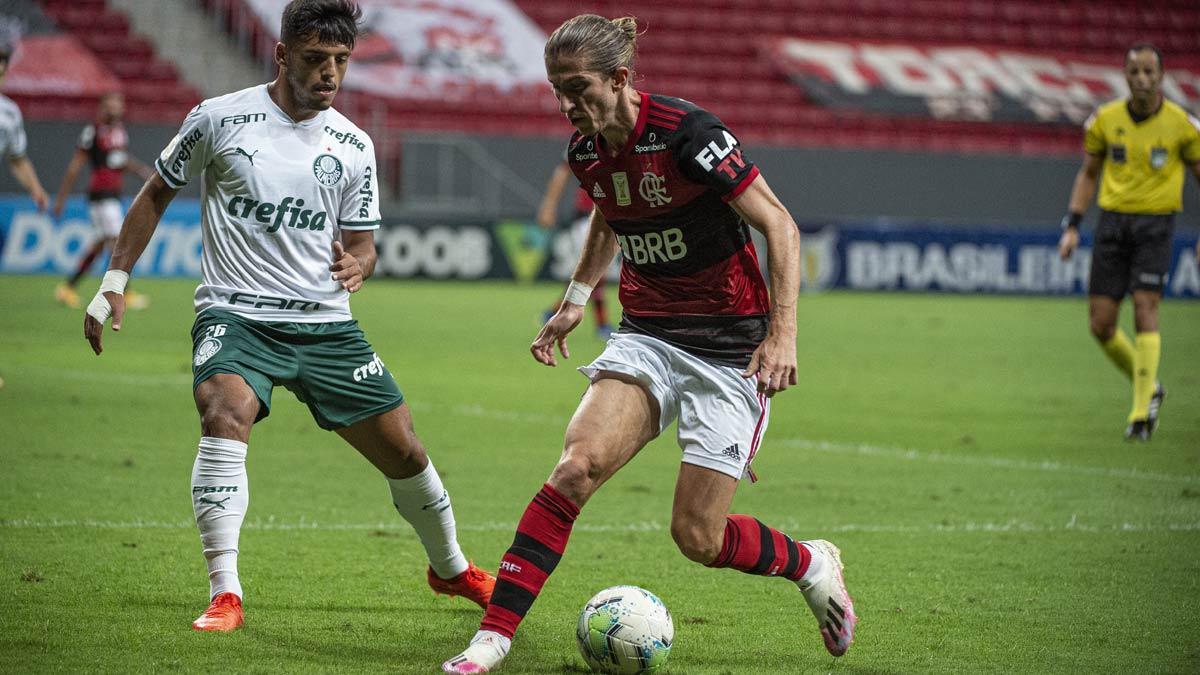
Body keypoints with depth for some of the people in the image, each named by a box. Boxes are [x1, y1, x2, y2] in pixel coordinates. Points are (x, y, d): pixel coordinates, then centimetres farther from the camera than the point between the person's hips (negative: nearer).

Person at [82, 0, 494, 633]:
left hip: (326, 325, 4)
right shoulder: (219, 119, -4)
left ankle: (451, 568, 34)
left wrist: (357, 265, -12)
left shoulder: (354, 146, 5)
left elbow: (361, 243, 13)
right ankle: (224, 594, -31)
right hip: (235, 315, -3)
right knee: (226, 414, -33)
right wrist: (113, 283, 5)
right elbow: (155, 195, 8)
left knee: (401, 447, 6)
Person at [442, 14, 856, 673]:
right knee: (576, 466, -20)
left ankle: (813, 563, 25)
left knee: (696, 536, -5)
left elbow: (779, 224, -15)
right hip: (646, 338, 5)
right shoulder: (586, 151, 1)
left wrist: (783, 333, -23)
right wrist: (574, 300, 22)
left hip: (731, 348, -5)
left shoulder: (687, 132, -20)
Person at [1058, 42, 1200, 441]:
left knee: (1145, 311, -15)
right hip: (1112, 222, 3)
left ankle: (1141, 412, -7)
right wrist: (1072, 225, 6)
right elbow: (1088, 174, 15)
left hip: (1155, 224, -3)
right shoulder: (1104, 120, 2)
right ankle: (1149, 388, 23)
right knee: (1100, 323, -1)